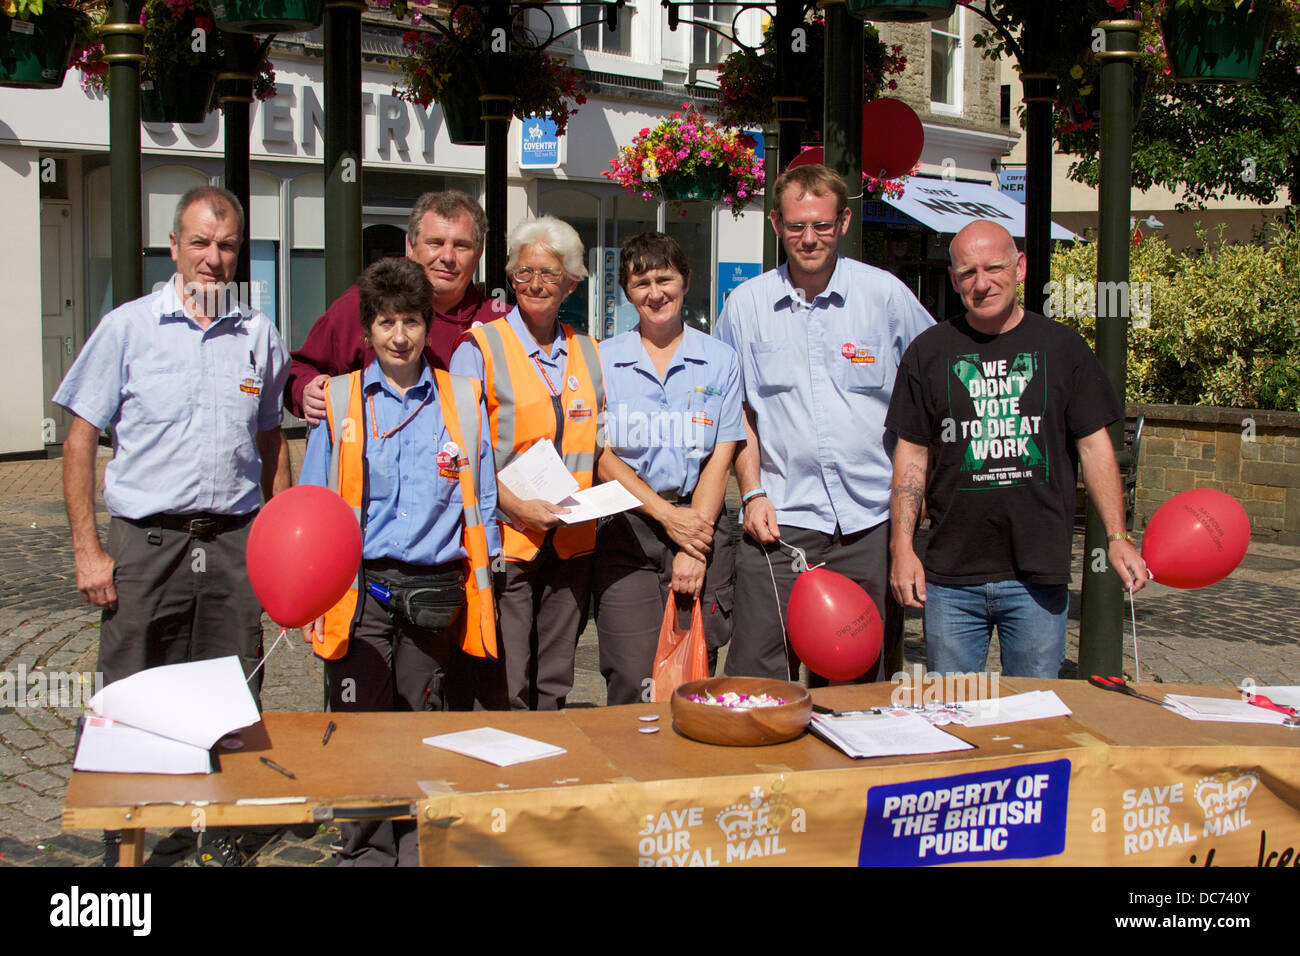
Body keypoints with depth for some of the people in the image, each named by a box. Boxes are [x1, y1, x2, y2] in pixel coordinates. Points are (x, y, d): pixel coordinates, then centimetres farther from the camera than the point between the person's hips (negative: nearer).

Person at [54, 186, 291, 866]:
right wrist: (87, 550, -5)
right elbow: (80, 440, 2)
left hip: (235, 544, 2)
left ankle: (220, 835, 24)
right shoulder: (126, 328, 1)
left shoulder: (259, 335, 9)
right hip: (146, 542, -2)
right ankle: (123, 842, 16)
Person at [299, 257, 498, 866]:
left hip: (434, 589, 0)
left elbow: (481, 501, 10)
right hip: (359, 588, 0)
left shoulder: (462, 401, 6)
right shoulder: (339, 403, 5)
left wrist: (480, 585, 6)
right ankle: (368, 852, 16)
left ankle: (420, 849, 20)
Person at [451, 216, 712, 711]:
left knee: (552, 690, 9)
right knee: (505, 694, -6)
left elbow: (603, 452, 13)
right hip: (505, 541, -4)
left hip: (571, 544, 4)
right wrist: (517, 505, -17)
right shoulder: (480, 348, -1)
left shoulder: (587, 354, 13)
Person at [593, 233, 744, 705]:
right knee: (632, 679, -7)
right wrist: (667, 513, -9)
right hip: (626, 528, 0)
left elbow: (720, 457, 3)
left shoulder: (720, 360, 8)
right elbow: (603, 457, 3)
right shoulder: (604, 360, 7)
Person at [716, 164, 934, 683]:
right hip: (780, 520, 0)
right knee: (755, 677, -4)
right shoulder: (746, 305, 4)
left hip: (871, 521, 0)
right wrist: (752, 493, 1)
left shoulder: (885, 294, 1)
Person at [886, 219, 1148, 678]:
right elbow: (912, 455, 7)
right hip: (950, 575, 1)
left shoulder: (1062, 347, 5)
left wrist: (1117, 537, -3)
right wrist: (902, 546, -2)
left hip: (1038, 575, 0)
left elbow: (1094, 445, 6)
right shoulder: (929, 352, 6)